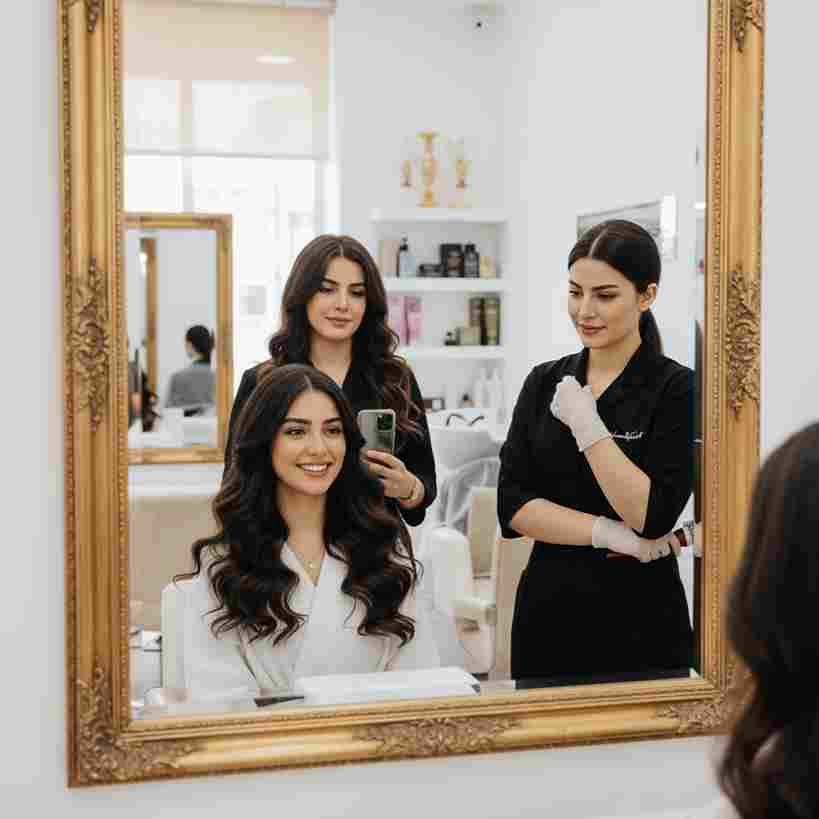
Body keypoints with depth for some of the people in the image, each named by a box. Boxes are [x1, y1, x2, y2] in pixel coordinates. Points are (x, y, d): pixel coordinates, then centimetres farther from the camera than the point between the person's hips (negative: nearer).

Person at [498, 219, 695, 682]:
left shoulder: (676, 389, -8)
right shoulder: (545, 382, 5)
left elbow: (651, 516, -17)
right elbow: (512, 506, -4)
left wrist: (585, 425, -17)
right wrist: (610, 533, -15)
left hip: (639, 629, -4)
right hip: (545, 614, 4)